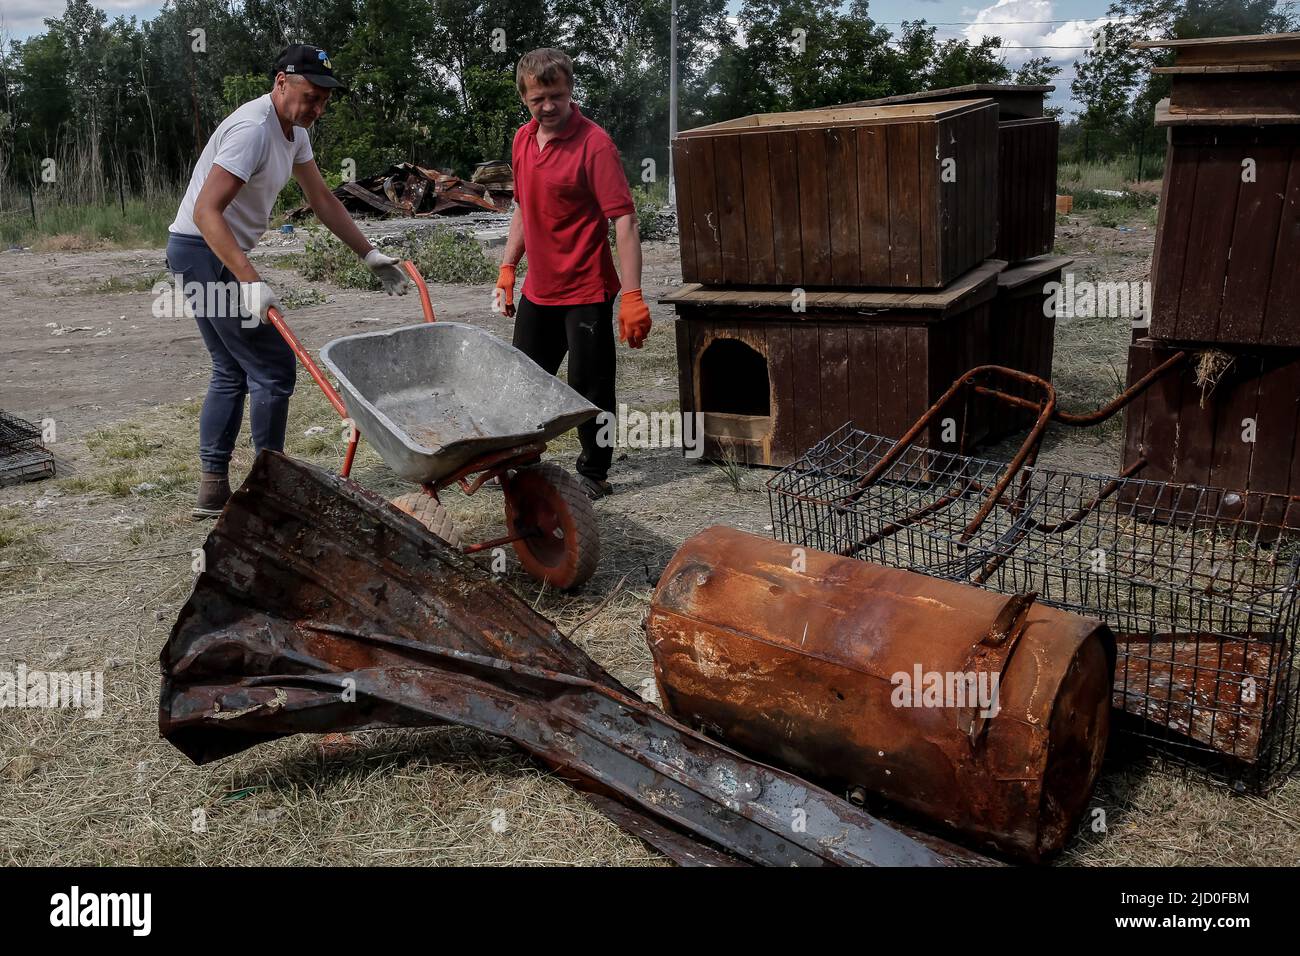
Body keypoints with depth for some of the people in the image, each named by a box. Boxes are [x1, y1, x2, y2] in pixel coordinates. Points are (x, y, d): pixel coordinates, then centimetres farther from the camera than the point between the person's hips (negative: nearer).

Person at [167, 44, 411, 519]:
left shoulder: (294, 131, 10)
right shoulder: (252, 128, -21)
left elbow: (322, 199, 18)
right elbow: (206, 211, -28)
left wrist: (370, 254, 15)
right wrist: (250, 282, -36)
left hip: (208, 254, 10)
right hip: (205, 250, -10)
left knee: (232, 371, 14)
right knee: (272, 368, -6)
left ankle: (213, 489, 18)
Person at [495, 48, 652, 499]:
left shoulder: (594, 144, -17)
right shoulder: (523, 139, 6)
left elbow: (624, 220, -21)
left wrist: (632, 296, -27)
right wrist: (507, 270, 15)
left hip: (586, 292, -7)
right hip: (538, 290, 7)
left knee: (589, 388, 3)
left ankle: (594, 475, 20)